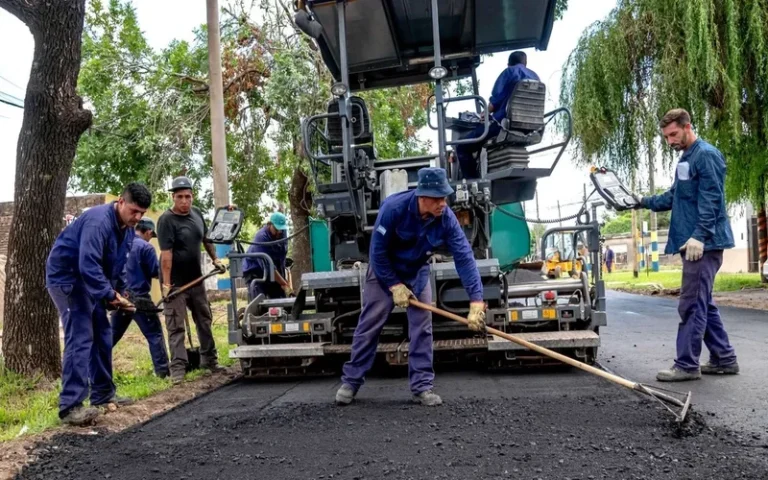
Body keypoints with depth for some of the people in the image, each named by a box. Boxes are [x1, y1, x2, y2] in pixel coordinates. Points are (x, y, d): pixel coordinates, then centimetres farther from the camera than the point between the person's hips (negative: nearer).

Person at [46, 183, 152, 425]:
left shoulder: (127, 228, 4)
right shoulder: (98, 221, -27)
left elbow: (118, 264, 13)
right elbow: (88, 265, -35)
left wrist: (119, 292, 2)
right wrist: (109, 295, -33)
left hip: (89, 281, 10)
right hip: (66, 277, -10)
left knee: (102, 335, 11)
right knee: (80, 338, -17)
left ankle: (103, 394, 21)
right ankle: (70, 406, -17)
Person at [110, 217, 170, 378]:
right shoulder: (146, 247, -10)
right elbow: (156, 273, -7)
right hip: (139, 297, -6)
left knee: (113, 333, 18)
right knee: (154, 334, 0)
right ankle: (162, 369, 0)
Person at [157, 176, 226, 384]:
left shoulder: (197, 213, 4)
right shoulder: (167, 220, -17)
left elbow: (206, 238, 19)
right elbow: (166, 253, -23)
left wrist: (215, 259, 14)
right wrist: (166, 284, -26)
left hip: (196, 279, 7)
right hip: (176, 282, -7)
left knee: (205, 321, 16)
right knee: (176, 327, -3)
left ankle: (209, 359, 29)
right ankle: (178, 368, -1)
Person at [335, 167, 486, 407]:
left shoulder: (446, 218, -25)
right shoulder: (394, 208, -33)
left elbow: (464, 257, -27)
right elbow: (377, 251, -24)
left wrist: (476, 300, -34)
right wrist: (394, 286, -21)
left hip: (417, 273, 3)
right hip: (384, 271, -3)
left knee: (422, 328, -3)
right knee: (369, 325, 0)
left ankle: (422, 386, 6)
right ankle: (350, 381, 12)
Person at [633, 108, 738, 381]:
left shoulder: (706, 156, -9)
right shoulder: (686, 160, 20)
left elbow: (710, 200, -18)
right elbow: (674, 197, 26)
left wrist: (699, 236, -24)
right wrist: (644, 202, 18)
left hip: (703, 244, -10)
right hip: (692, 243, 10)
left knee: (692, 305, -7)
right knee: (702, 303, 13)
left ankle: (687, 365, -1)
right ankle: (724, 358, 22)